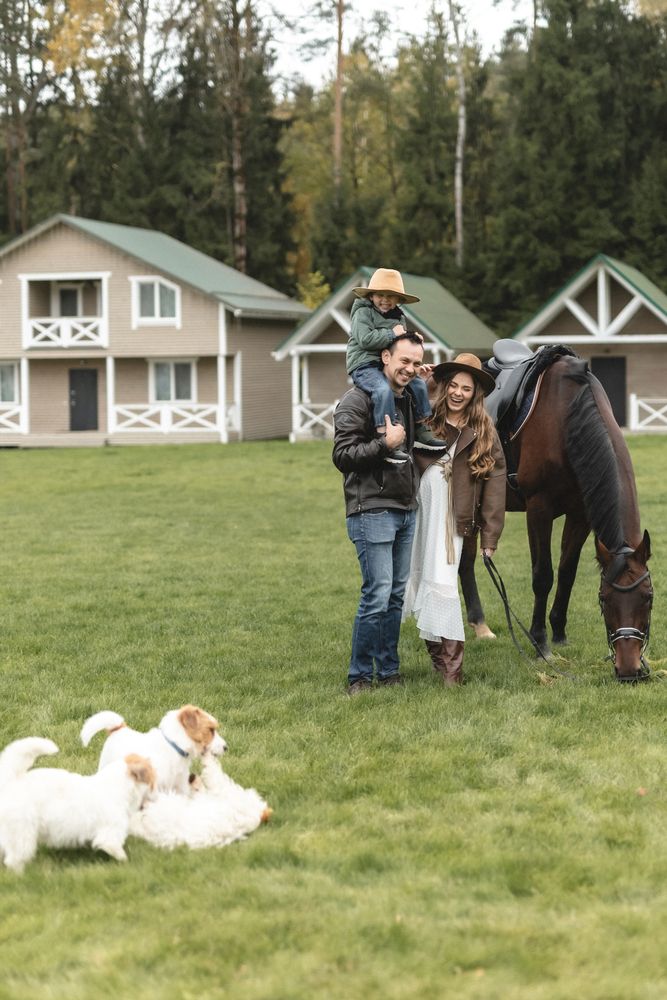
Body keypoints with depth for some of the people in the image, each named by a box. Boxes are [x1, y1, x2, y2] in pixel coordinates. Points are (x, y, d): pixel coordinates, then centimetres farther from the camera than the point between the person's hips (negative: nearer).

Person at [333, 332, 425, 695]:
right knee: (377, 595, -10)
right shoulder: (357, 400, -10)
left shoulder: (409, 400, 15)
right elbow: (343, 455, -15)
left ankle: (389, 671, 17)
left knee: (396, 596, 10)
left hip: (405, 512, 8)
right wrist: (386, 444, -21)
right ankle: (359, 676, -2)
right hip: (372, 512, -8)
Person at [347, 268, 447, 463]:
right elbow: (365, 339, -20)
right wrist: (391, 334, -15)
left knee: (419, 384, 6)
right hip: (365, 366, -8)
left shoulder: (399, 317, 18)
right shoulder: (363, 313, -5)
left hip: (390, 365, 8)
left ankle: (421, 432, 17)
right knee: (383, 389, -33)